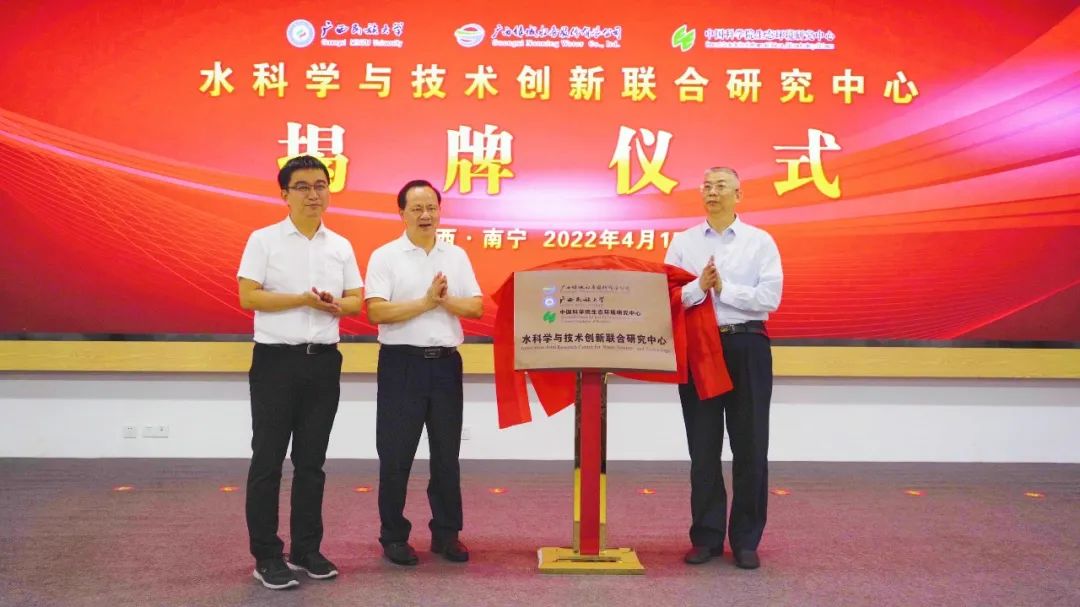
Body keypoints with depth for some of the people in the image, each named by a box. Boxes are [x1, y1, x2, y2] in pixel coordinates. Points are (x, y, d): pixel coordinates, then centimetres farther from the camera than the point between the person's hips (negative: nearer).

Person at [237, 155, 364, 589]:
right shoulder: (264, 240, -2)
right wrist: (303, 299, -16)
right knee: (268, 460, 1)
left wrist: (337, 305, -12)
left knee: (311, 461, 11)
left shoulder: (341, 246, 10)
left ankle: (306, 549, 22)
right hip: (276, 360, -4)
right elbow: (247, 296, -10)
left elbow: (357, 300, 10)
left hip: (323, 361, 4)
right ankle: (266, 556, 11)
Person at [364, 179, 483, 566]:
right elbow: (376, 312, -13)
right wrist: (426, 301, -15)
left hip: (446, 363, 4)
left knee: (446, 455, 11)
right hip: (402, 364, -3)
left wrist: (444, 300, -13)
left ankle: (446, 533, 23)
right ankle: (393, 536, 17)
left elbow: (476, 307, 3)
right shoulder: (385, 257, -3)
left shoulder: (457, 256, 9)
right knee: (396, 456, 4)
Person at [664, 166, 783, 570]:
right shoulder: (683, 242, 7)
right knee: (703, 446, 7)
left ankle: (746, 540, 17)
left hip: (747, 348, -1)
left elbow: (769, 298, -8)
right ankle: (706, 537, 19)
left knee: (749, 445, 4)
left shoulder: (760, 241, 3)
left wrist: (724, 289, -13)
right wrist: (699, 287, -19)